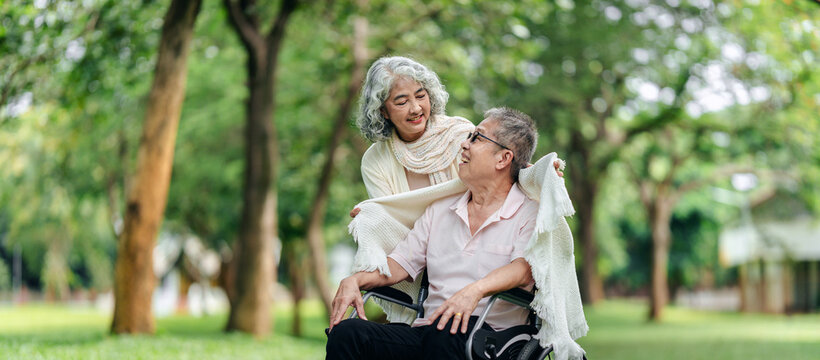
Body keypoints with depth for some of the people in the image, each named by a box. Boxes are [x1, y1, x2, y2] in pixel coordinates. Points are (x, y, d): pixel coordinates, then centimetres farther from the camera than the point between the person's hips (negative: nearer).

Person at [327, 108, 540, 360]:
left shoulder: (530, 213, 5)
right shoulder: (441, 210, 24)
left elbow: (523, 268, -13)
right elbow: (401, 263, 21)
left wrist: (475, 290, -33)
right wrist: (355, 280, 0)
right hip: (425, 333, 5)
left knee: (446, 331, -43)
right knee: (346, 332, -22)